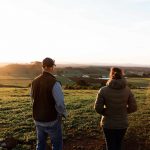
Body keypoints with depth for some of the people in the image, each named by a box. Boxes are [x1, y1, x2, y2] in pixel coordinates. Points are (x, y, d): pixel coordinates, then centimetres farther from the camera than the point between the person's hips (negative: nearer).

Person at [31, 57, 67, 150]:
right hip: (52, 121, -6)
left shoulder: (35, 82, -2)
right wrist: (64, 114, -5)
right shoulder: (54, 83, -24)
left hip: (38, 120, 6)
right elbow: (60, 104, -27)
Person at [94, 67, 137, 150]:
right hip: (122, 123, 2)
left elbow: (98, 108, -13)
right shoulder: (127, 90, -11)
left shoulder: (103, 90, -18)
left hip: (108, 124, -2)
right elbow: (133, 107, -7)